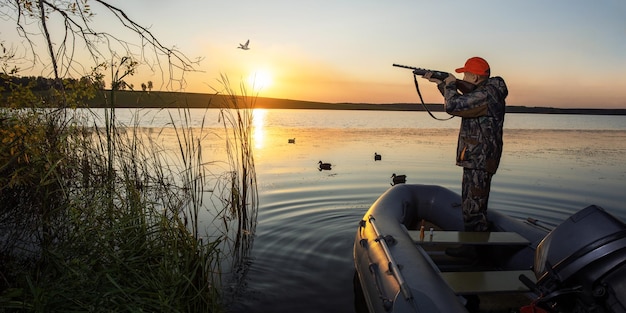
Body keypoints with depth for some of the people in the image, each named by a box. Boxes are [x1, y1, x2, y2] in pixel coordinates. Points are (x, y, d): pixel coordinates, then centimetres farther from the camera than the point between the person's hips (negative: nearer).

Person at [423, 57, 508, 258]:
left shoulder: (485, 95, -20)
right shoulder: (487, 92, 13)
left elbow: (452, 106, -28)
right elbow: (459, 102, 26)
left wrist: (450, 84, -9)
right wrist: (439, 82, 22)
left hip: (479, 160, -11)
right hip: (476, 159, 11)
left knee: (474, 206, -3)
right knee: (471, 204, 19)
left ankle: (476, 249, 7)